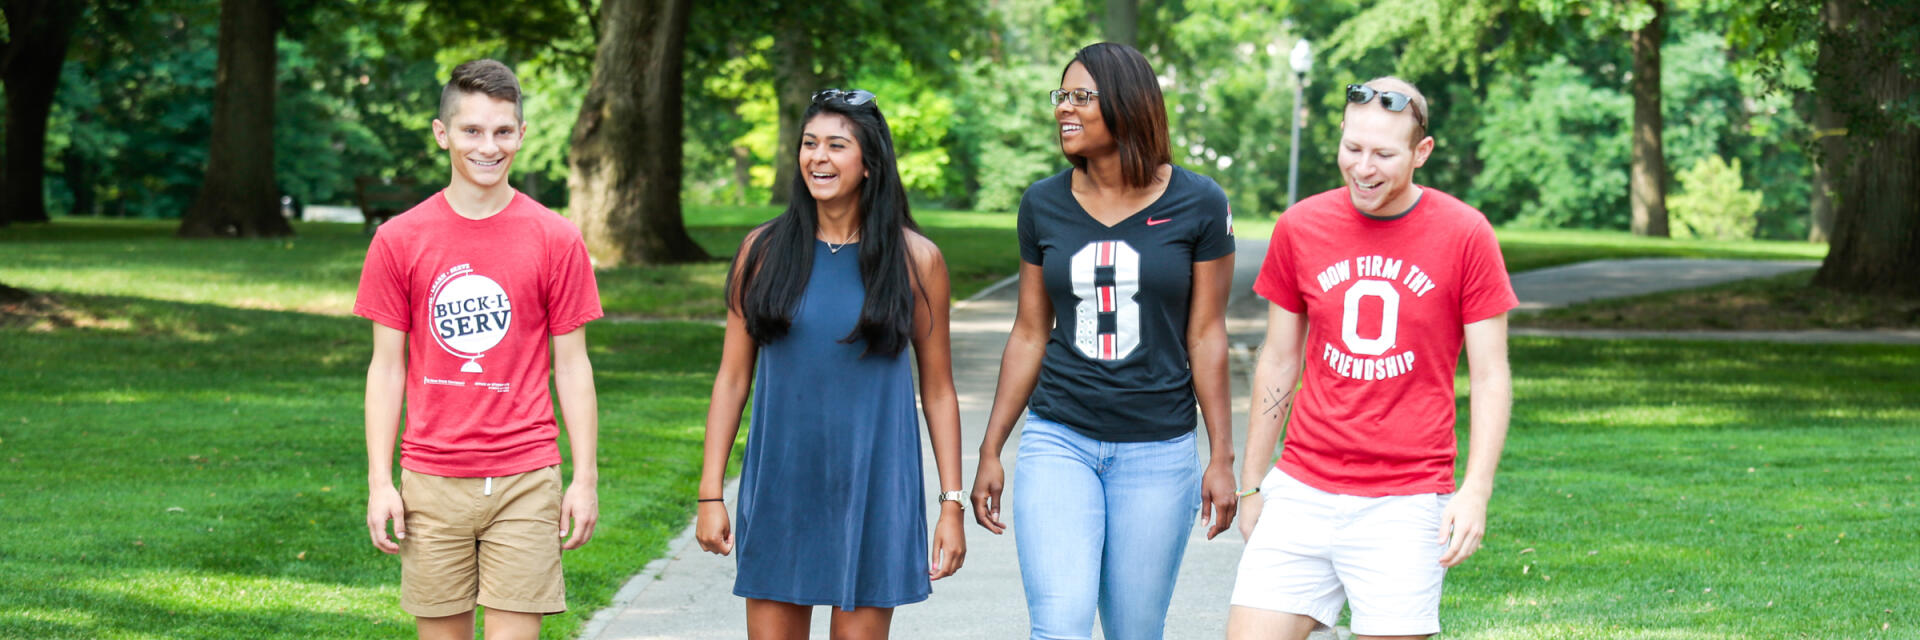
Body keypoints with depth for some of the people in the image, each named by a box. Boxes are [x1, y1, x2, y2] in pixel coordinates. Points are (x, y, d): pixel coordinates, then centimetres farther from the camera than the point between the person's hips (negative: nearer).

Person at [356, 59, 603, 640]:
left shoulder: (556, 240, 2)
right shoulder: (399, 240, 4)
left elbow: (572, 366, 5)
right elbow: (386, 367, 6)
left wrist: (586, 477, 0)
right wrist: (379, 482, 0)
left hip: (525, 480, -1)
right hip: (432, 482, 1)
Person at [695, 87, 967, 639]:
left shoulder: (916, 259, 1)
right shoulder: (764, 251, 3)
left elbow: (938, 390, 4)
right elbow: (732, 377, 6)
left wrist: (952, 505, 0)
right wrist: (710, 494, 1)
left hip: (873, 490, -1)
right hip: (779, 486, 1)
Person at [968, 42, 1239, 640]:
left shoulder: (1197, 205, -3)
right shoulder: (1043, 205, 4)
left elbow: (1206, 336, 0)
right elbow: (1030, 334, 10)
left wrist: (1222, 457, -1)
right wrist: (990, 452, 9)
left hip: (1158, 450, -1)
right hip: (1059, 439, 1)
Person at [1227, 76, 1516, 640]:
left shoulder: (1464, 235, -3)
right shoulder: (1300, 228, 5)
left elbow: (1490, 376, 0)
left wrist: (1476, 490, -11)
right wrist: (1251, 486, 15)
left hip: (1406, 504, -3)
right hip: (1302, 490, 3)